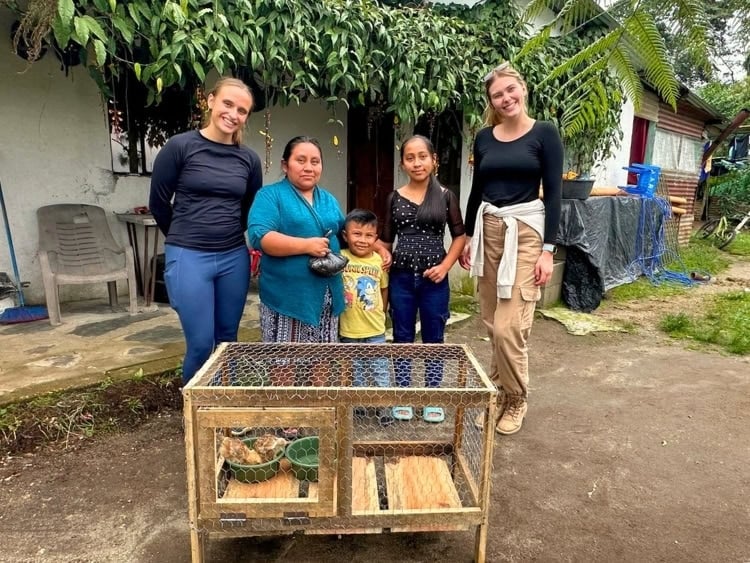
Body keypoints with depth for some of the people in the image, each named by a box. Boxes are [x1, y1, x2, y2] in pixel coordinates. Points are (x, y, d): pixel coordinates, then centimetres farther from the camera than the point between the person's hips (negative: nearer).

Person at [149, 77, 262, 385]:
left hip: (234, 258, 4)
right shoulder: (179, 146, -6)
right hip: (188, 258, -3)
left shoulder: (249, 159, 4)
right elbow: (158, 203, 3)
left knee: (227, 339, 13)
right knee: (201, 342, -1)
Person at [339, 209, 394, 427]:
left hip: (375, 329, 1)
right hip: (348, 330, 0)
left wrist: (380, 313, 10)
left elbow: (384, 289, 7)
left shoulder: (379, 260, -5)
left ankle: (384, 407, 25)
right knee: (355, 372, 17)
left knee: (380, 370, 10)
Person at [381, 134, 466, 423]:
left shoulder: (446, 196, 0)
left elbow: (460, 235, 5)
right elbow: (386, 239, 9)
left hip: (434, 279, -1)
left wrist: (446, 265, -7)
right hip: (401, 278, 1)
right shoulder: (395, 198, 3)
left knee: (434, 338, 9)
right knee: (402, 337, 10)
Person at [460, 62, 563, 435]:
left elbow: (553, 192, -5)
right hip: (488, 230, 5)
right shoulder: (484, 137, 10)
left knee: (510, 326, -9)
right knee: (492, 324, 8)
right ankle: (498, 394, 26)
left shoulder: (544, 133, -2)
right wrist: (468, 237, 13)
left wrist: (548, 248, -11)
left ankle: (516, 399, 15)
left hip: (526, 232, -4)